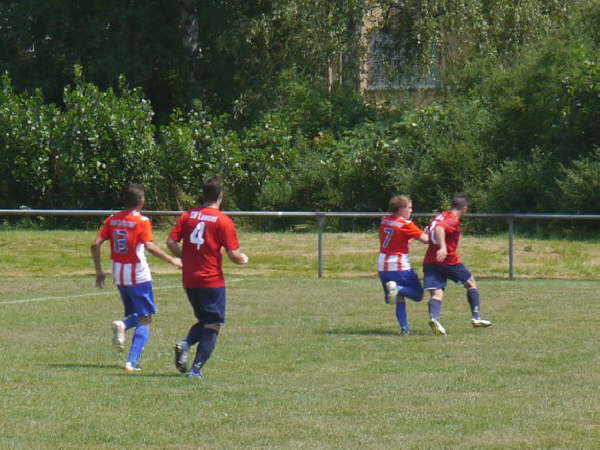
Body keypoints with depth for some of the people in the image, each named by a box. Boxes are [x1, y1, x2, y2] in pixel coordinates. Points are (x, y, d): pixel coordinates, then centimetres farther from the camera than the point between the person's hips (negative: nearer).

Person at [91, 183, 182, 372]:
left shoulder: (112, 220, 5)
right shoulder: (142, 221, -10)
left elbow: (95, 244, 1)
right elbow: (149, 246, -23)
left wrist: (99, 271, 10)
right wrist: (172, 260, -16)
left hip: (118, 276, 5)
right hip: (138, 275, -5)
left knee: (135, 314, 22)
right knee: (145, 320, 2)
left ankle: (122, 325, -13)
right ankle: (131, 362, -13)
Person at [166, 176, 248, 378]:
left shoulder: (187, 216, 4)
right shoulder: (223, 221, -8)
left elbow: (171, 242, 0)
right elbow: (233, 254, -10)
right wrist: (243, 259, 12)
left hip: (189, 281, 5)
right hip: (212, 281, -5)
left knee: (203, 321, 22)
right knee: (212, 326, 4)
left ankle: (185, 344, -5)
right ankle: (196, 368, -4)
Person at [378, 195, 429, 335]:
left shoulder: (384, 221, 9)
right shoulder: (406, 224, -10)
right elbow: (425, 239, -13)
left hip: (383, 266, 6)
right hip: (400, 266, -6)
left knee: (399, 299, 13)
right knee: (418, 294, 5)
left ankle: (404, 327, -2)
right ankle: (397, 289, -22)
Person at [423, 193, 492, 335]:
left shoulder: (439, 217, 14)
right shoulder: (453, 221, -11)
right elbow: (439, 229, -28)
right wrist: (443, 247, -42)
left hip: (429, 262, 6)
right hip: (449, 261, -6)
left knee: (436, 294, -4)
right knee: (471, 284, 16)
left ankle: (434, 317, -33)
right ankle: (476, 317, 17)